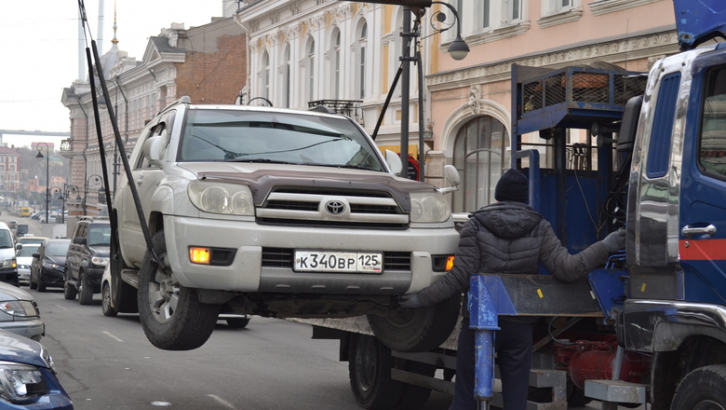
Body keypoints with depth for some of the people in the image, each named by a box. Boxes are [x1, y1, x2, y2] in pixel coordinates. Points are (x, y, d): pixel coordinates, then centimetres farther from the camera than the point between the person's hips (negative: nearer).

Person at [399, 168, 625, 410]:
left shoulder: (477, 225, -4)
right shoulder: (539, 229, 1)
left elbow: (460, 277, -10)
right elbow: (567, 269, -9)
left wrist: (421, 299, -3)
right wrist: (605, 247, 1)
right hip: (520, 326, 2)